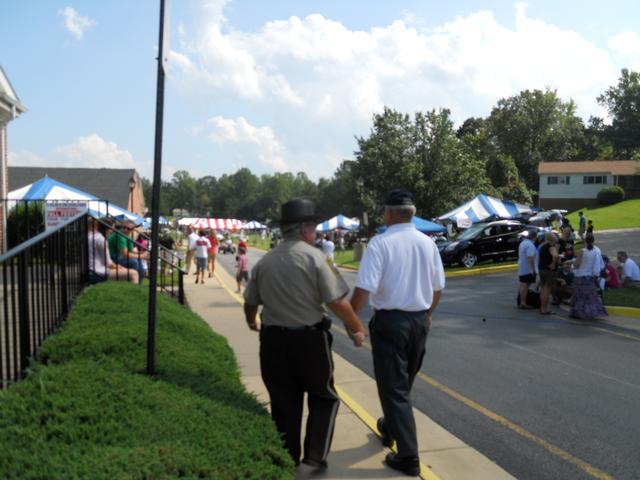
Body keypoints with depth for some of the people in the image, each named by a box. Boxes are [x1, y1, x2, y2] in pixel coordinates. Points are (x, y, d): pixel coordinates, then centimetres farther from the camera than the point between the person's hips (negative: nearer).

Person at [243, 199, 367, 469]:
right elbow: (337, 302, -16)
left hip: (274, 339, 4)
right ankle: (315, 454, 9)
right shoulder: (314, 257, -13)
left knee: (284, 401, 16)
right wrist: (357, 329, -2)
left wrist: (252, 323, 34)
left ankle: (288, 460, 25)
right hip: (310, 338, -4)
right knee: (323, 398, 16)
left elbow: (250, 303, 13)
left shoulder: (264, 262, 3)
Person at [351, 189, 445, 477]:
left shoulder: (380, 243, -15)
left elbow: (364, 289, -22)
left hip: (390, 321, -6)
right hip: (420, 321, 6)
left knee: (393, 387, 3)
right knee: (404, 383, 23)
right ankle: (390, 429, 44)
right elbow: (438, 288, 11)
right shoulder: (428, 243, 2)